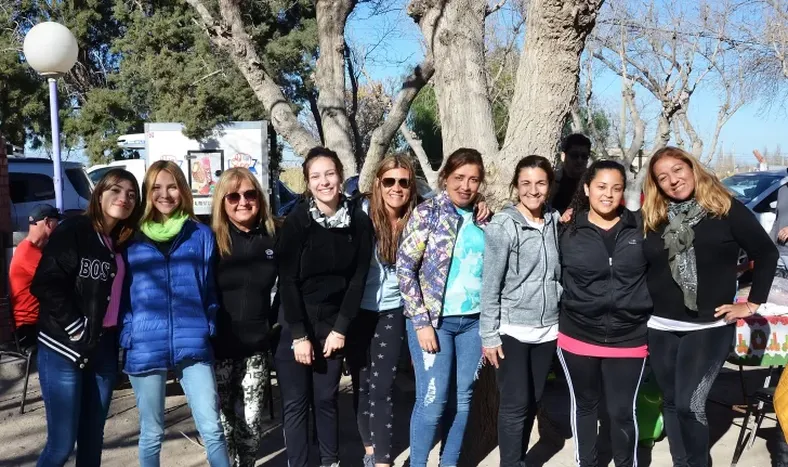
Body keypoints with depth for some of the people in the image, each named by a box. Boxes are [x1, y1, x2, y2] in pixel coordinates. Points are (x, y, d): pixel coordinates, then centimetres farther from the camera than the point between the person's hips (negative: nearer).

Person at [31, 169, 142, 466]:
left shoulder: (123, 243, 11)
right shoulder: (72, 231, -8)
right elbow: (46, 285, -16)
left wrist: (118, 336, 3)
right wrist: (77, 330, -16)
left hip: (104, 348, 6)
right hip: (65, 347, -6)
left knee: (93, 439, 12)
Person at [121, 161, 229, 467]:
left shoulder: (201, 235, 7)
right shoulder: (133, 239, 7)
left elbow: (210, 289, 10)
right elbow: (123, 294, 11)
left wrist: (208, 329, 1)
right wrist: (127, 335, 0)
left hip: (192, 345, 0)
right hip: (145, 348, 1)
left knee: (212, 428, -3)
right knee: (152, 433, 12)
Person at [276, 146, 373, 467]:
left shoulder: (359, 222, -4)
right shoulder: (296, 221, -11)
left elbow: (358, 278, -2)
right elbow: (288, 280, -12)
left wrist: (340, 329, -6)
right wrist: (299, 334, -14)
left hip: (333, 325, 2)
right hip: (295, 325, -2)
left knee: (326, 399, 11)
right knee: (295, 403, 4)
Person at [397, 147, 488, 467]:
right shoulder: (428, 212, -7)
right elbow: (404, 267, -11)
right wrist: (421, 322, -15)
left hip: (473, 321, 5)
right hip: (435, 320, -5)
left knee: (462, 399, 11)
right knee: (433, 401, -2)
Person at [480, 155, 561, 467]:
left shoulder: (555, 221, 6)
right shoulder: (503, 225, -10)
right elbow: (490, 285, -11)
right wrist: (489, 335, -12)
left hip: (547, 329, 5)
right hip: (512, 330, -5)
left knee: (532, 401, 14)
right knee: (515, 404, 1)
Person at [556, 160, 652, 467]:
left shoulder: (640, 227, 0)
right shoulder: (568, 230, -3)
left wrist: (651, 312, 2)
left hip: (628, 339, 0)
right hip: (578, 337, 0)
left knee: (622, 411, 6)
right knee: (584, 405, 16)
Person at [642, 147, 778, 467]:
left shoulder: (727, 210, -4)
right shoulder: (651, 218, 3)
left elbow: (766, 254, 1)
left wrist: (752, 303, -2)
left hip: (709, 327, -3)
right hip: (660, 328, 4)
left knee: (690, 404, -9)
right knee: (671, 403, 12)